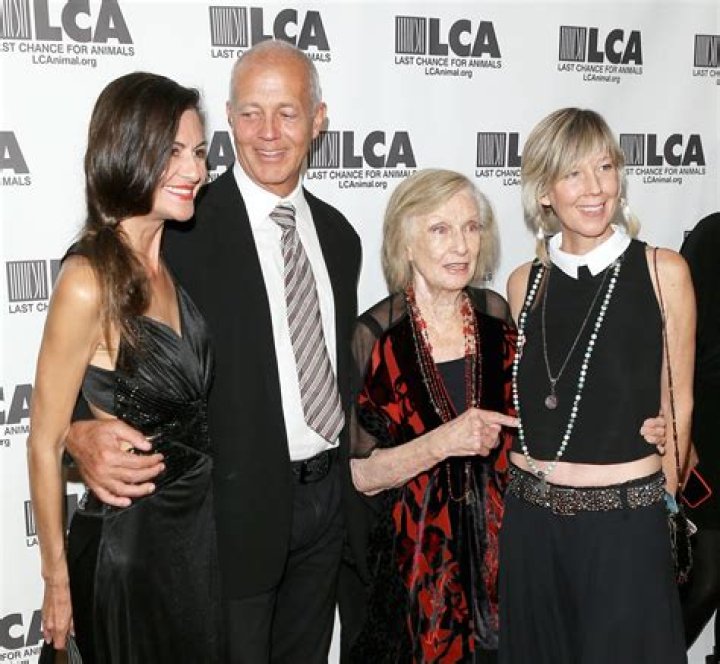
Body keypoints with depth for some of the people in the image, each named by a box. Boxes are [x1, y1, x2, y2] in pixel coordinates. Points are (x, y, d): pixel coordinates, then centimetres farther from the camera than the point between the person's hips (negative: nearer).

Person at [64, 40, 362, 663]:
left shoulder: (338, 234, 6)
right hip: (238, 503, -6)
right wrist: (82, 434, -37)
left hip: (328, 494, 6)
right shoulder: (186, 227, -15)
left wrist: (348, 473, 13)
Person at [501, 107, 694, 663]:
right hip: (531, 517, 3)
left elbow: (677, 402, 1)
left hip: (626, 519, -3)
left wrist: (658, 497, 5)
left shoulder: (662, 270, -5)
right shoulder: (525, 282, 3)